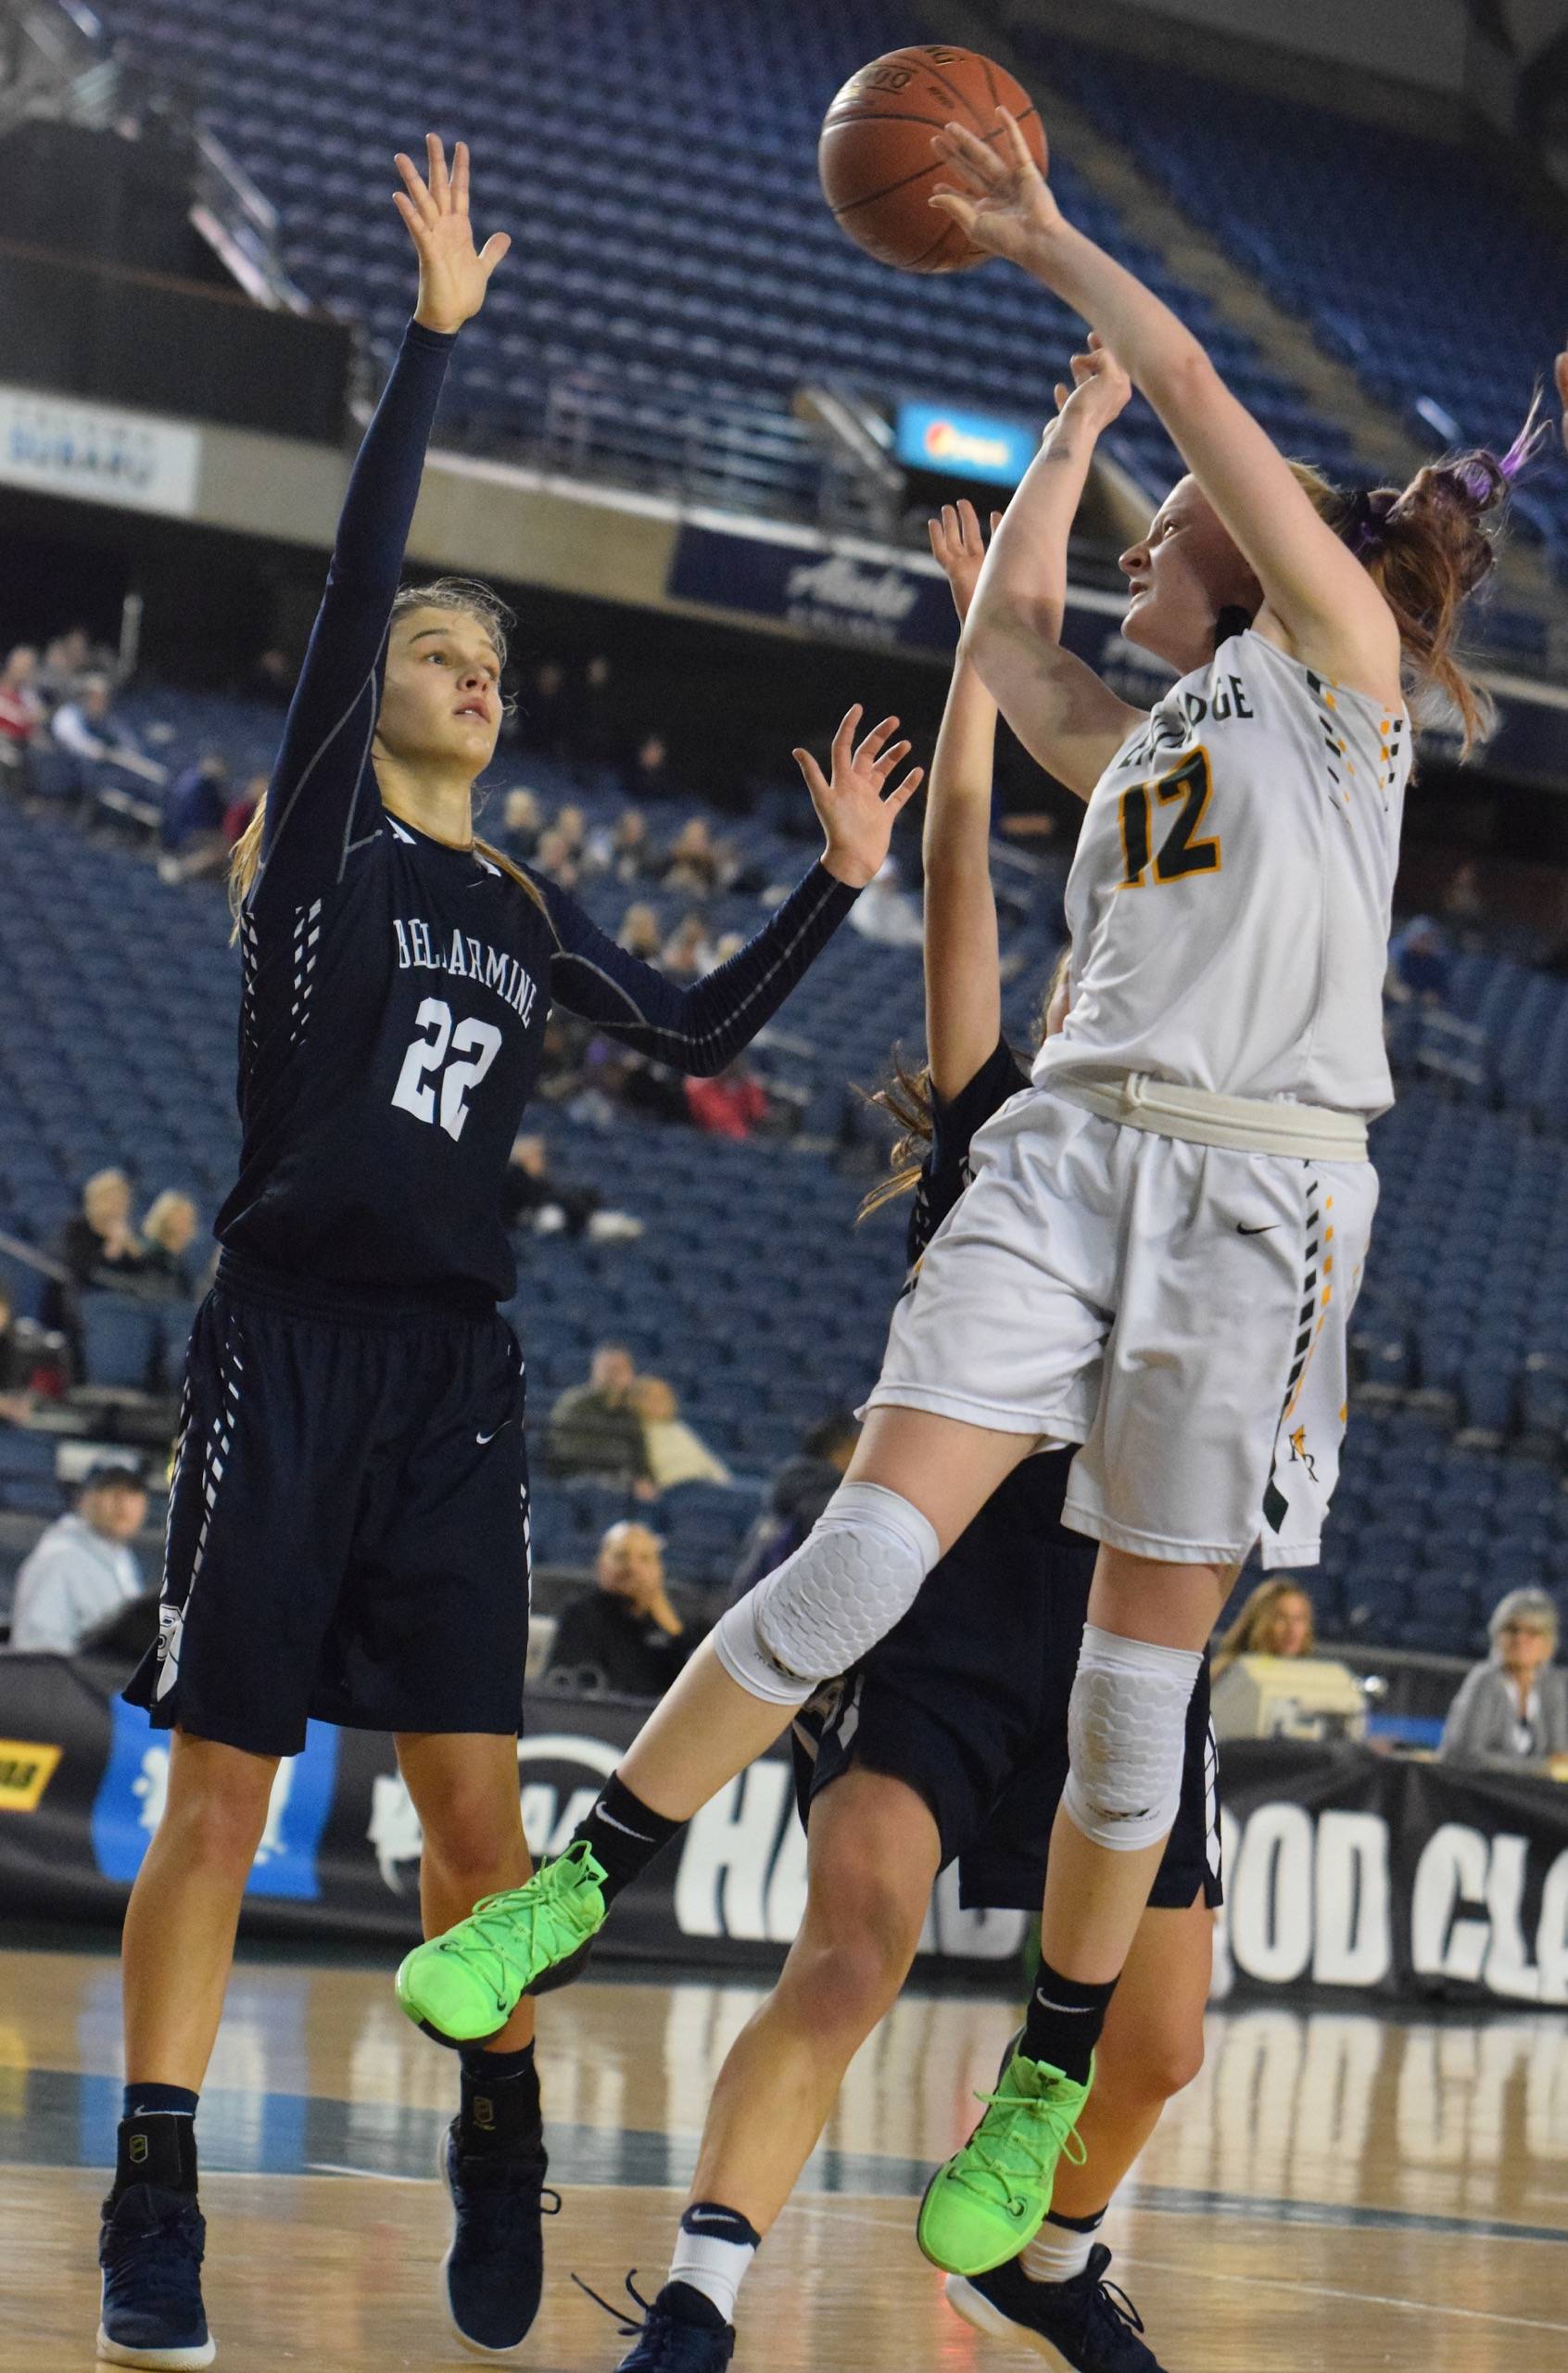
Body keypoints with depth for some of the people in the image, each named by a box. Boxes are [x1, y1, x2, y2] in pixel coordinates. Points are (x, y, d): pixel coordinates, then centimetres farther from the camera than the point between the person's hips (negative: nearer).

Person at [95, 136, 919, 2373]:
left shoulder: (526, 909, 16)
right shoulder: (322, 837, 1)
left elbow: (704, 1031, 23)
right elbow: (355, 577, -9)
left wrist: (840, 882, 12)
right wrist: (436, 337, -13)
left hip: (456, 1369, 4)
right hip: (291, 1349, -4)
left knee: (475, 1798, 1)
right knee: (219, 1801, -4)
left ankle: (500, 2150, 16)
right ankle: (155, 2193, 3)